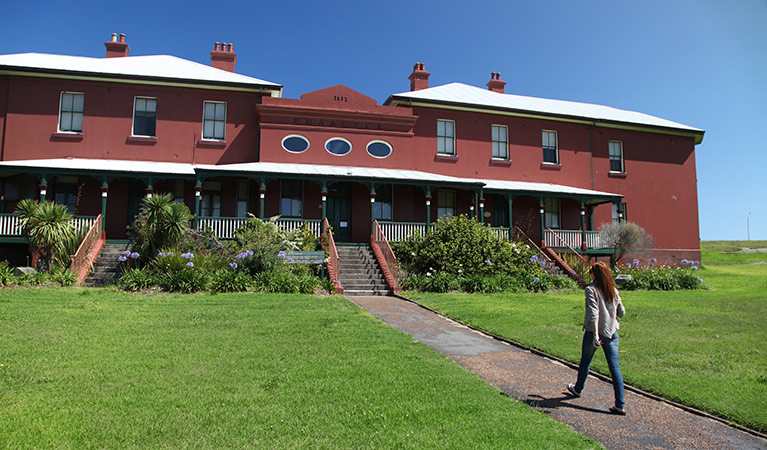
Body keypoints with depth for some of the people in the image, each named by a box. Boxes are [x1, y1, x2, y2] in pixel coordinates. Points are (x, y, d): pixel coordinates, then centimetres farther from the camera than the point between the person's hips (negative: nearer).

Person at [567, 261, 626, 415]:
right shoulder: (614, 291, 3)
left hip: (593, 332, -4)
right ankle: (620, 405, 1)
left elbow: (594, 313, -21)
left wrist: (595, 334, -24)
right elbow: (622, 312, 8)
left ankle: (578, 389, 38)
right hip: (612, 333, 4)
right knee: (614, 367, 3)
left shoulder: (591, 290, -12)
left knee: (585, 362, 17)